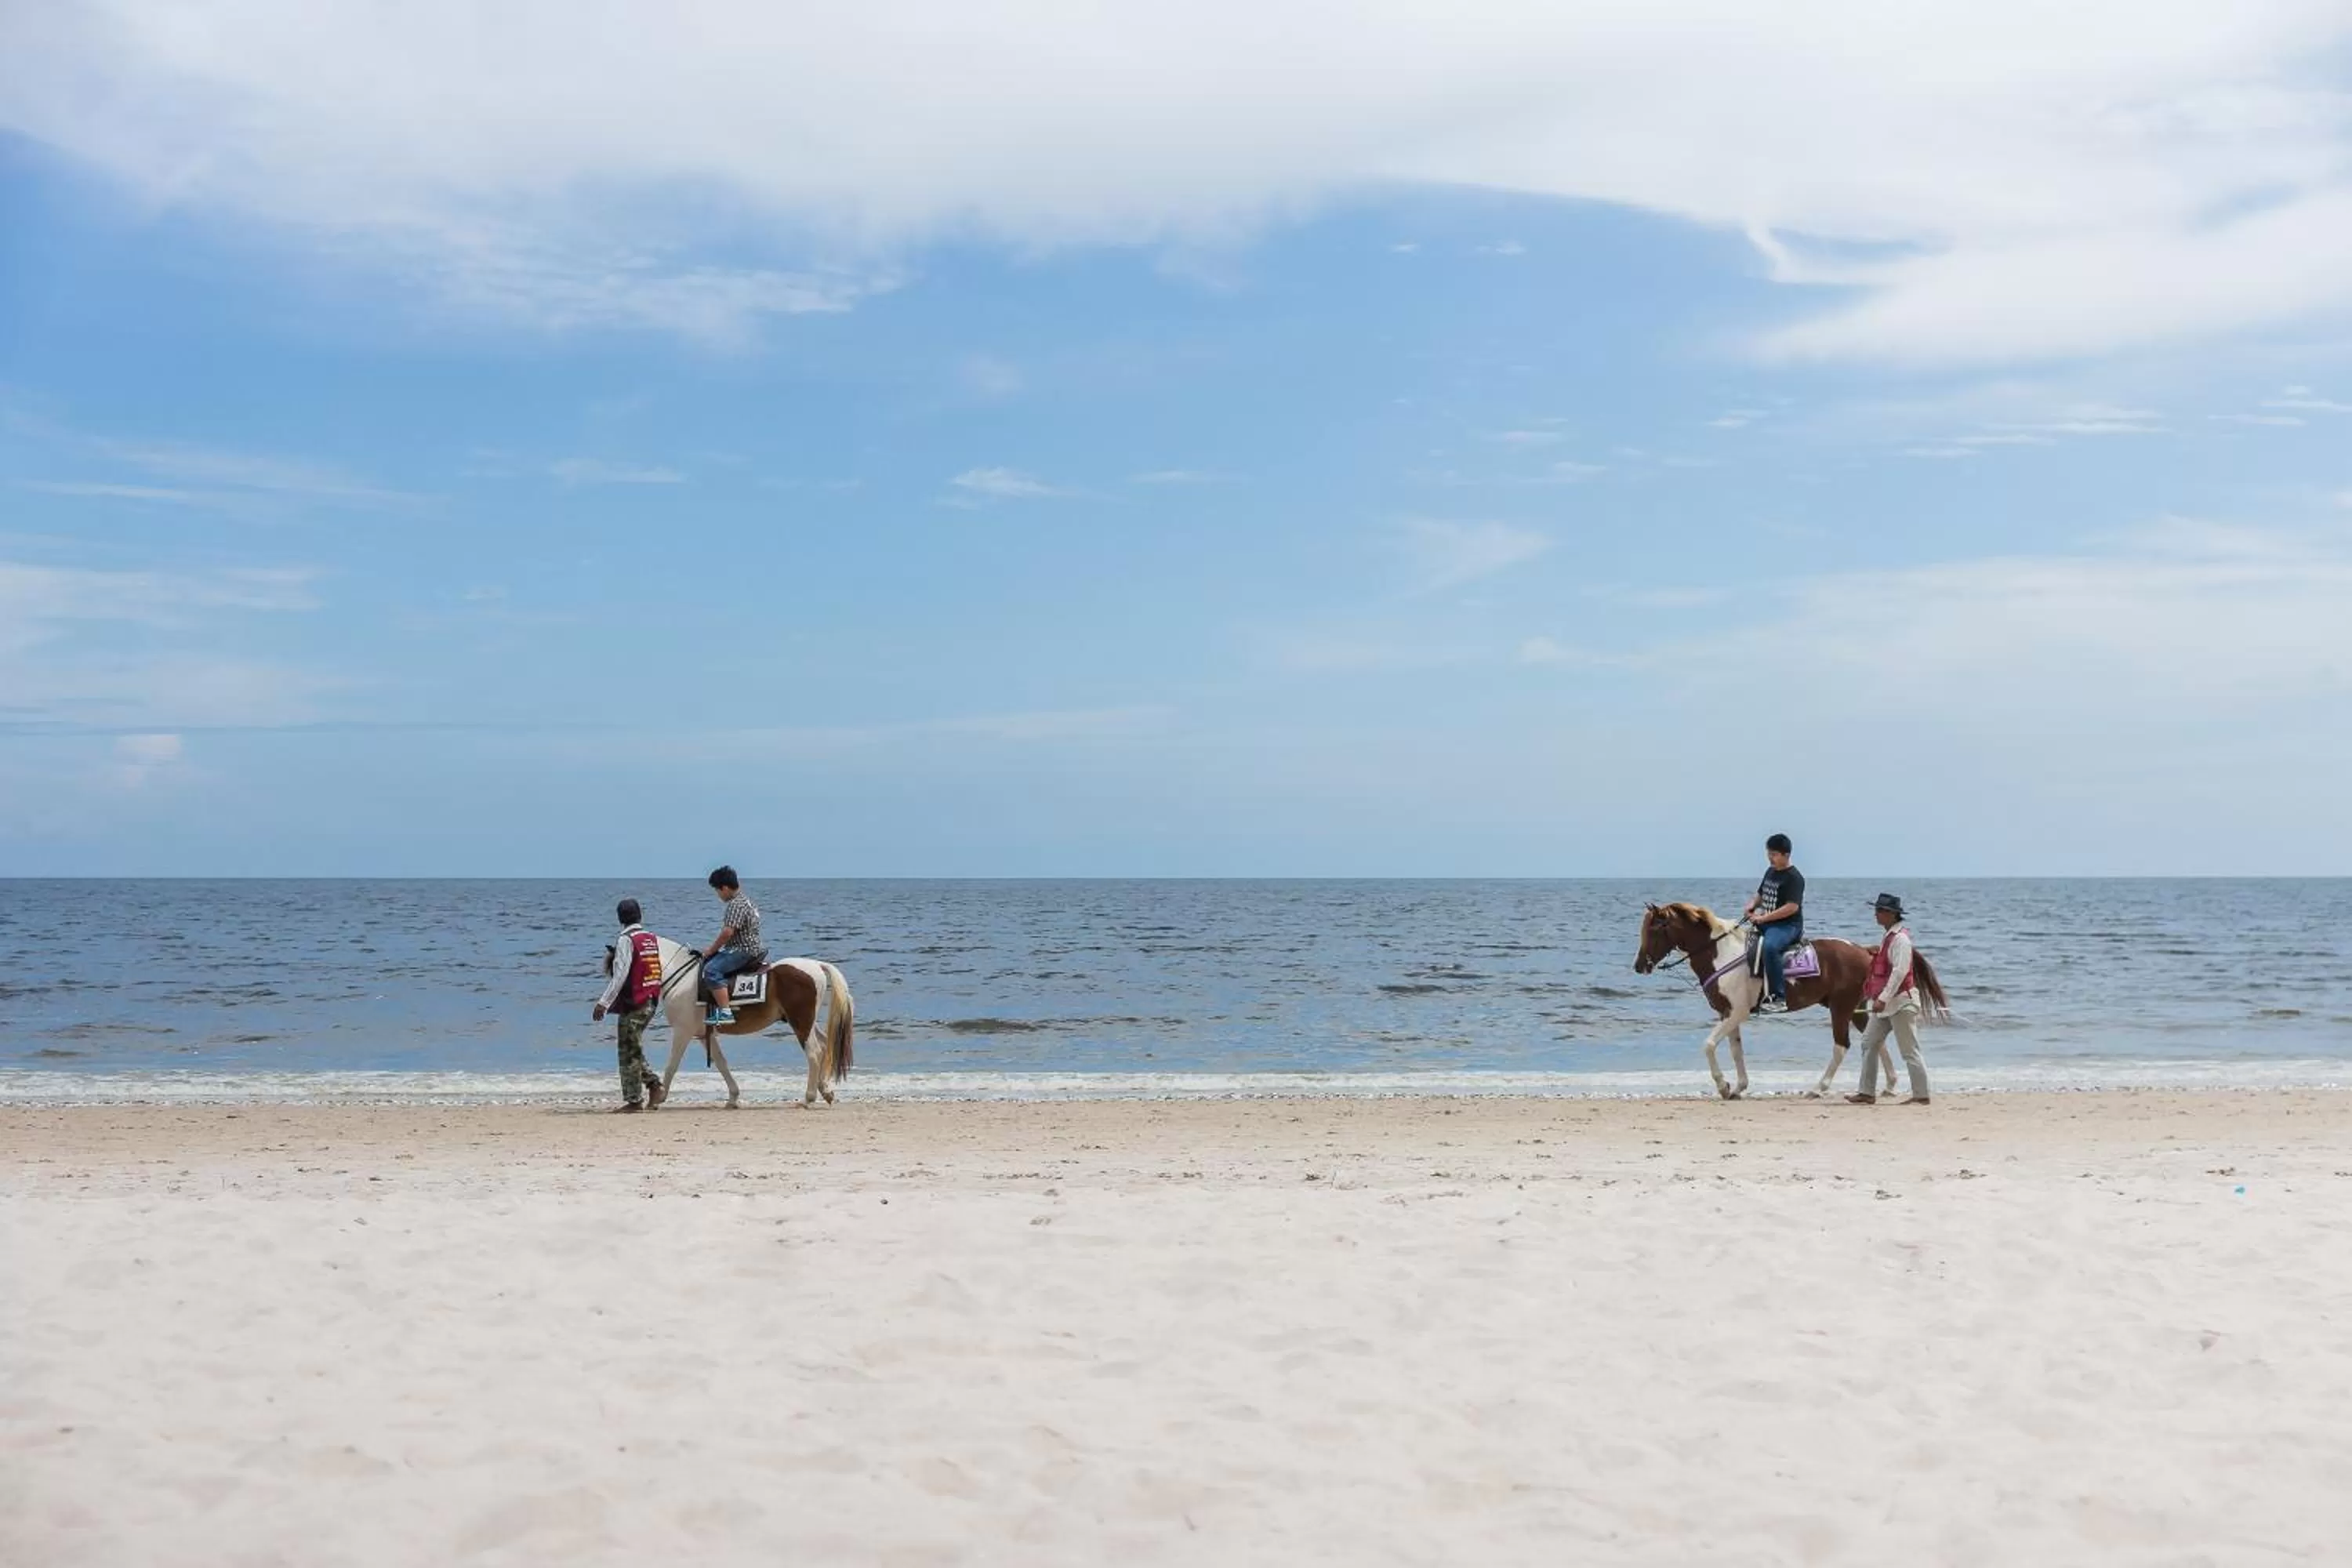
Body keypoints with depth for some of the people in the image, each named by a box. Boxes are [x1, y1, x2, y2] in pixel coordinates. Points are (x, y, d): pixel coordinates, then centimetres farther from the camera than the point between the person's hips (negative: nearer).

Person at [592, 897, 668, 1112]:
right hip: (651, 1002, 7)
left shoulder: (626, 940, -13)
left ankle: (634, 1100, 5)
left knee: (629, 1052, 1)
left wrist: (604, 1003, -21)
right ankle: (654, 1083, 13)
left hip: (632, 1004, -7)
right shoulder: (653, 939, 8)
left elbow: (620, 975, -20)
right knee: (635, 1050, 20)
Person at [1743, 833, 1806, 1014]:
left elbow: (1792, 907, -21)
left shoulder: (1793, 877, -11)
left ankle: (1778, 998, -38)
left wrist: (1764, 918, -22)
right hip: (1766, 924, 10)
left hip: (1788, 926, -10)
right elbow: (1761, 895, 27)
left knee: (1769, 946, -38)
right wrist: (1752, 905, 3)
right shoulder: (1770, 873, 15)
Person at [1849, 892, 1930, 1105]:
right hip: (1887, 1003, 10)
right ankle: (1867, 1093, 10)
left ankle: (1921, 1095, 3)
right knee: (1869, 1043, 8)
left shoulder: (1900, 939, -16)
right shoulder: (1888, 937, 14)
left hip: (1901, 1001, -10)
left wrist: (1883, 998, -28)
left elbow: (1899, 972, -24)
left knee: (1909, 1051, -4)